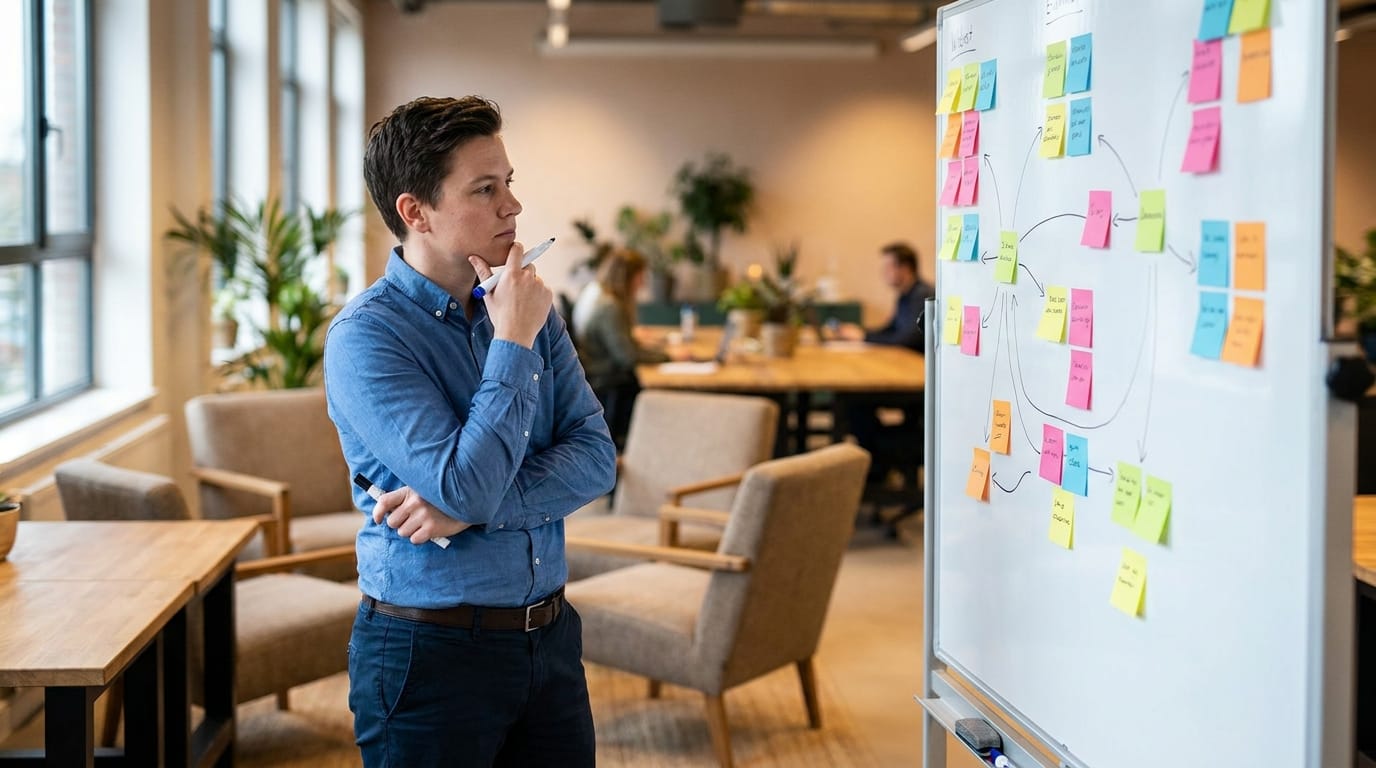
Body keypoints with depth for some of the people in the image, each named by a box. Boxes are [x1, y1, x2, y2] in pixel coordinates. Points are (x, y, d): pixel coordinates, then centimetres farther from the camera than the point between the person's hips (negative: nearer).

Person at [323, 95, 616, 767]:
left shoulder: (530, 310, 5)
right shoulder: (365, 336, -14)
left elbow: (595, 457, -4)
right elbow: (467, 484, -24)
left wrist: (472, 509, -17)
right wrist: (512, 343, -16)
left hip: (549, 635, 6)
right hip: (430, 653, -5)